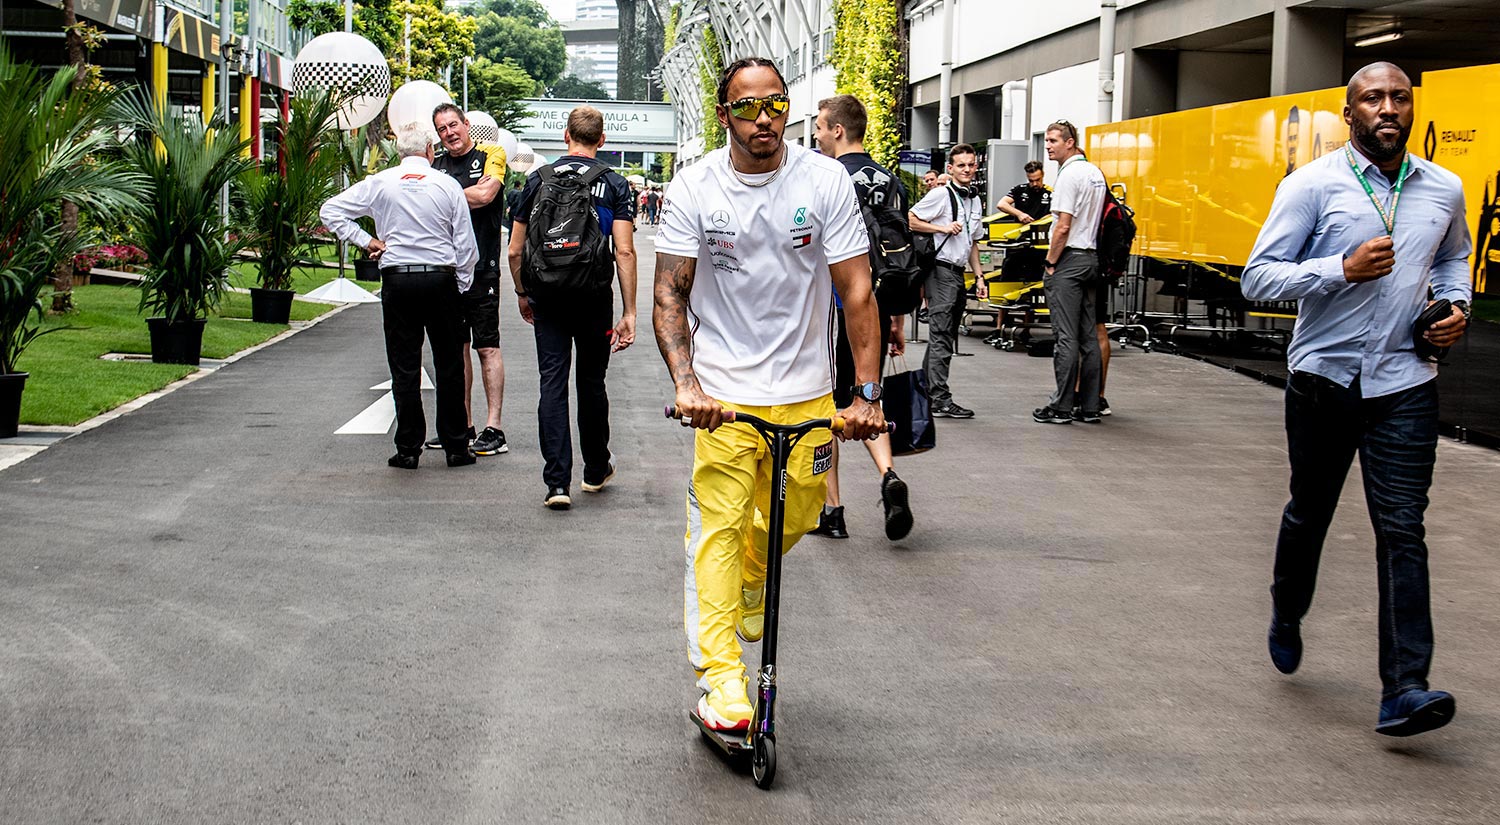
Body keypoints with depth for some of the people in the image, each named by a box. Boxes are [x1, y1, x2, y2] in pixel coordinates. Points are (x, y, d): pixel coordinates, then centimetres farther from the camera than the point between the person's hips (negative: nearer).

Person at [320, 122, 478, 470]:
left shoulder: (380, 183, 2)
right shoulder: (448, 185, 0)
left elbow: (331, 210, 3)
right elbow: (466, 245, 3)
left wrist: (364, 240, 4)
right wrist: (460, 286, 13)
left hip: (397, 280, 0)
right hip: (440, 279, 0)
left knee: (404, 367, 5)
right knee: (449, 366, 8)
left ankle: (408, 449, 6)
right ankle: (456, 447, 11)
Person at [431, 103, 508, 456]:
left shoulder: (491, 155, 0)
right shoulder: (437, 165, 14)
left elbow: (485, 196, -15)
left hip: (481, 268, -6)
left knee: (487, 347, -6)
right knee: (456, 347, 10)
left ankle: (493, 429, -6)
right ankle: (463, 427, 18)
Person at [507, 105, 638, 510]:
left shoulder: (538, 180, 4)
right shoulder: (615, 185, -1)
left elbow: (515, 251, 5)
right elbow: (624, 252, -9)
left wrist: (523, 295, 21)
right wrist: (629, 313, -7)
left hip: (548, 300, 0)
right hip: (594, 298, 0)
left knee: (552, 383, 1)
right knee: (592, 383, 14)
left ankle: (557, 482, -7)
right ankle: (596, 470, 28)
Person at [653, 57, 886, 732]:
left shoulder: (825, 181, -7)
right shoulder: (693, 188, -7)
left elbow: (856, 290, -8)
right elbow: (670, 295, -7)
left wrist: (868, 393, -14)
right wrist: (686, 383, -21)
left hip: (806, 390, 2)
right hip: (724, 390, -2)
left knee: (797, 511, 12)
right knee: (718, 525, -9)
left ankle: (751, 586, 45)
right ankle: (719, 677, -5)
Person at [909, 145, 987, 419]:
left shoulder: (976, 201, 17)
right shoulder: (941, 195, -8)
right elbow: (910, 220, -11)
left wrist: (979, 276, 19)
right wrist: (943, 228, -15)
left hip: (958, 273, 9)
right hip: (941, 270, -9)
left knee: (945, 336, 12)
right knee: (941, 337, -10)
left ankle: (926, 392, 20)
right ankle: (940, 400, -11)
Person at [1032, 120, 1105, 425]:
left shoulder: (1070, 174, -13)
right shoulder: (1095, 173, 14)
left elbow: (1063, 227, -18)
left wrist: (1049, 263, -9)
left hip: (1068, 260, -9)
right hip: (1091, 258, 9)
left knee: (1066, 337, -7)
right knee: (1088, 336, 8)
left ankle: (1061, 407, -5)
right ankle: (1089, 407, 10)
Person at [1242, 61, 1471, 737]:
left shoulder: (1444, 190, 7)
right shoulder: (1312, 185, -5)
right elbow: (1258, 277, -9)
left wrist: (1456, 305, 6)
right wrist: (1344, 268, -21)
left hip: (1405, 383, 2)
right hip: (1323, 377, -1)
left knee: (1402, 530, -7)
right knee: (1309, 513, 15)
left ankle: (1404, 689, -9)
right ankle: (1286, 615, 43)